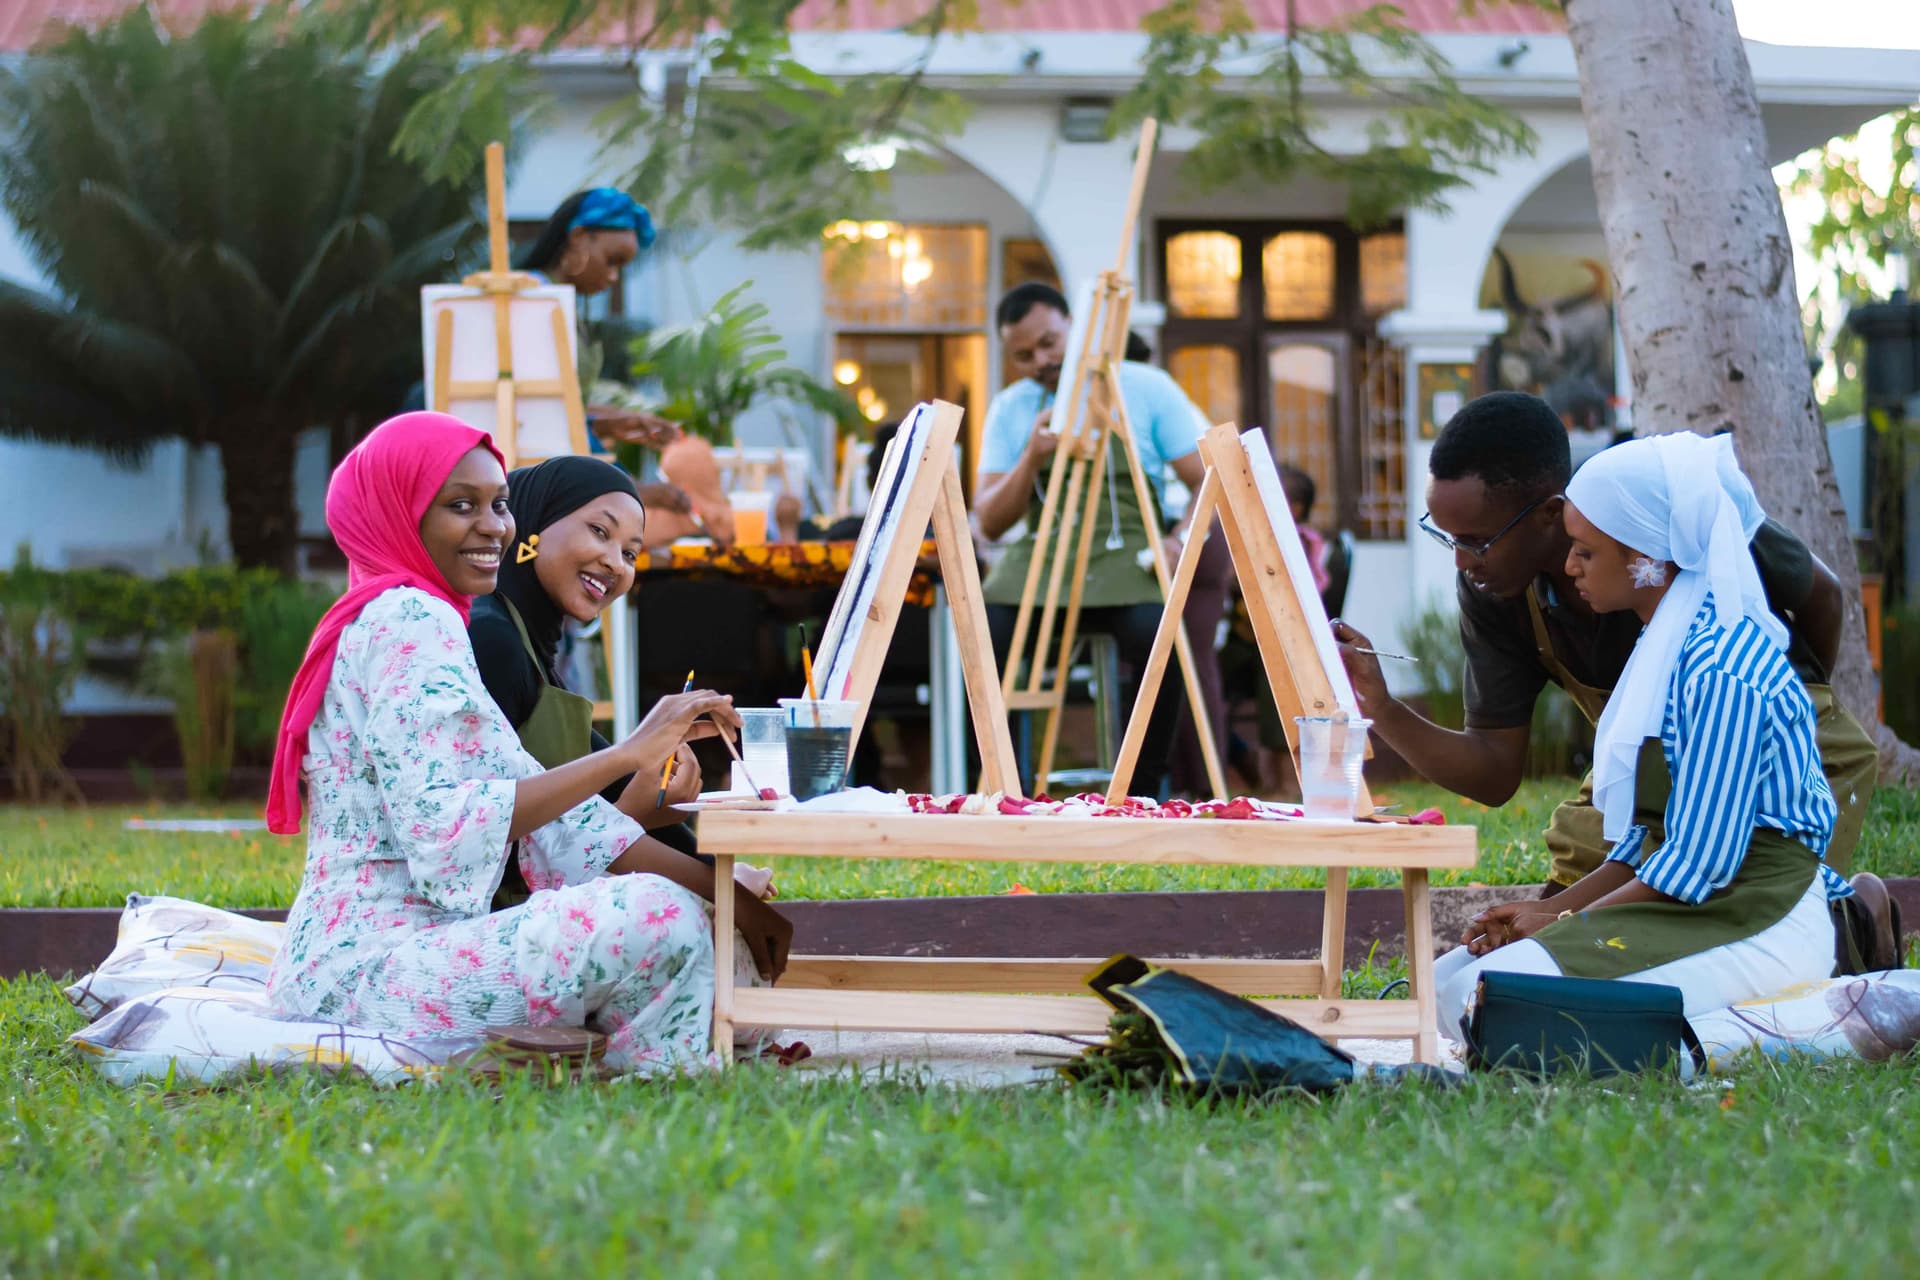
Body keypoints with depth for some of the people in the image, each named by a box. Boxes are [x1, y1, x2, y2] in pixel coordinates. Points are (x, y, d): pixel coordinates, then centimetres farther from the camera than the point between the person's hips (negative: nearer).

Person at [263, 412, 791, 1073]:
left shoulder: (419, 620, 21)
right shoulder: (407, 621, -9)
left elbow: (538, 802, 14)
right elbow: (442, 826, -21)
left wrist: (725, 893, 5)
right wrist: (627, 754, -22)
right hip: (367, 963, -10)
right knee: (657, 918, -25)